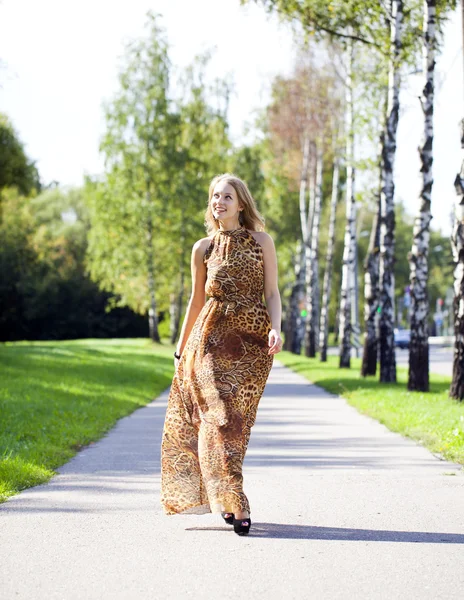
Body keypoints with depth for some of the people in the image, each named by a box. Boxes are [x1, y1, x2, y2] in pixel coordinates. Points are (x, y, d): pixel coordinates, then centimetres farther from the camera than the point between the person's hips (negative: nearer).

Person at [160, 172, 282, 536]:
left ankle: (226, 498, 14)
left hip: (252, 339, 0)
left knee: (237, 418, -1)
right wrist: (181, 346, 19)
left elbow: (272, 293, 1)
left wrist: (276, 329, -16)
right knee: (220, 414, -11)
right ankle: (234, 504, -10)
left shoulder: (262, 242, 5)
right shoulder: (203, 249, 9)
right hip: (212, 336, 1)